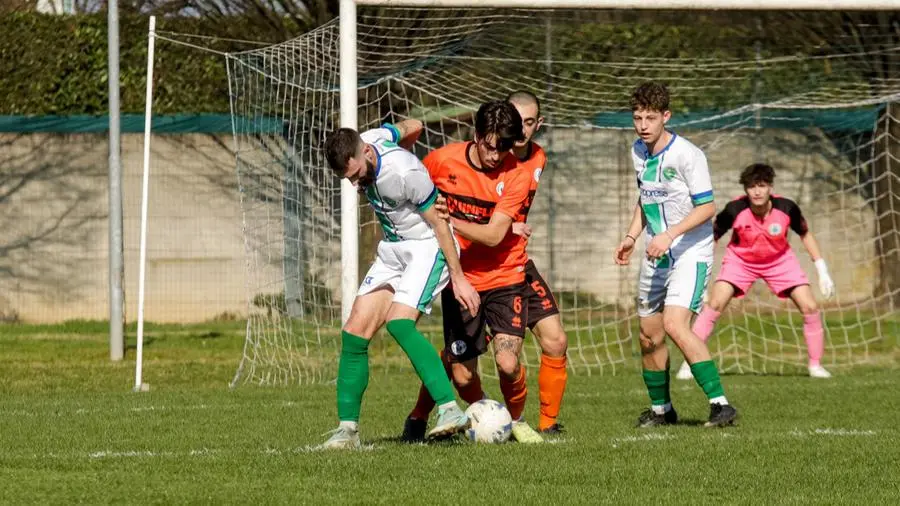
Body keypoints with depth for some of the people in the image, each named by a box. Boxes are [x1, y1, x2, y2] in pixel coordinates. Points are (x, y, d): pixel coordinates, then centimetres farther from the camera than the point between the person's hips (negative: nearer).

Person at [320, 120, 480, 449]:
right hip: (392, 249, 8)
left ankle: (451, 411, -31)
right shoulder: (365, 141, -7)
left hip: (428, 246, -8)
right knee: (355, 332, -3)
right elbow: (412, 127, 12)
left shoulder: (405, 173, -29)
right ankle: (348, 428, 3)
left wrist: (458, 278, -13)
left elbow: (439, 224, -18)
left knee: (399, 323, -28)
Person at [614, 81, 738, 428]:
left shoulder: (687, 155, -17)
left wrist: (669, 235, -26)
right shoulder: (638, 152, 6)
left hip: (690, 252, -8)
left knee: (674, 324, -24)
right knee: (648, 334, 11)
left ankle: (719, 403, -23)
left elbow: (707, 207, -18)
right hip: (657, 253, 8)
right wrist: (631, 236, 9)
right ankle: (661, 409, 29)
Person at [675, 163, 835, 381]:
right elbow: (711, 236, -12)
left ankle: (815, 365, 9)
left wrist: (822, 271, -6)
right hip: (740, 259, -1)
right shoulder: (734, 210, -28)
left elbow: (805, 234, -5)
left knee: (810, 308, -9)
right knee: (714, 305, -19)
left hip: (779, 260, 1)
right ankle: (689, 364, -11)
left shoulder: (786, 208, -24)